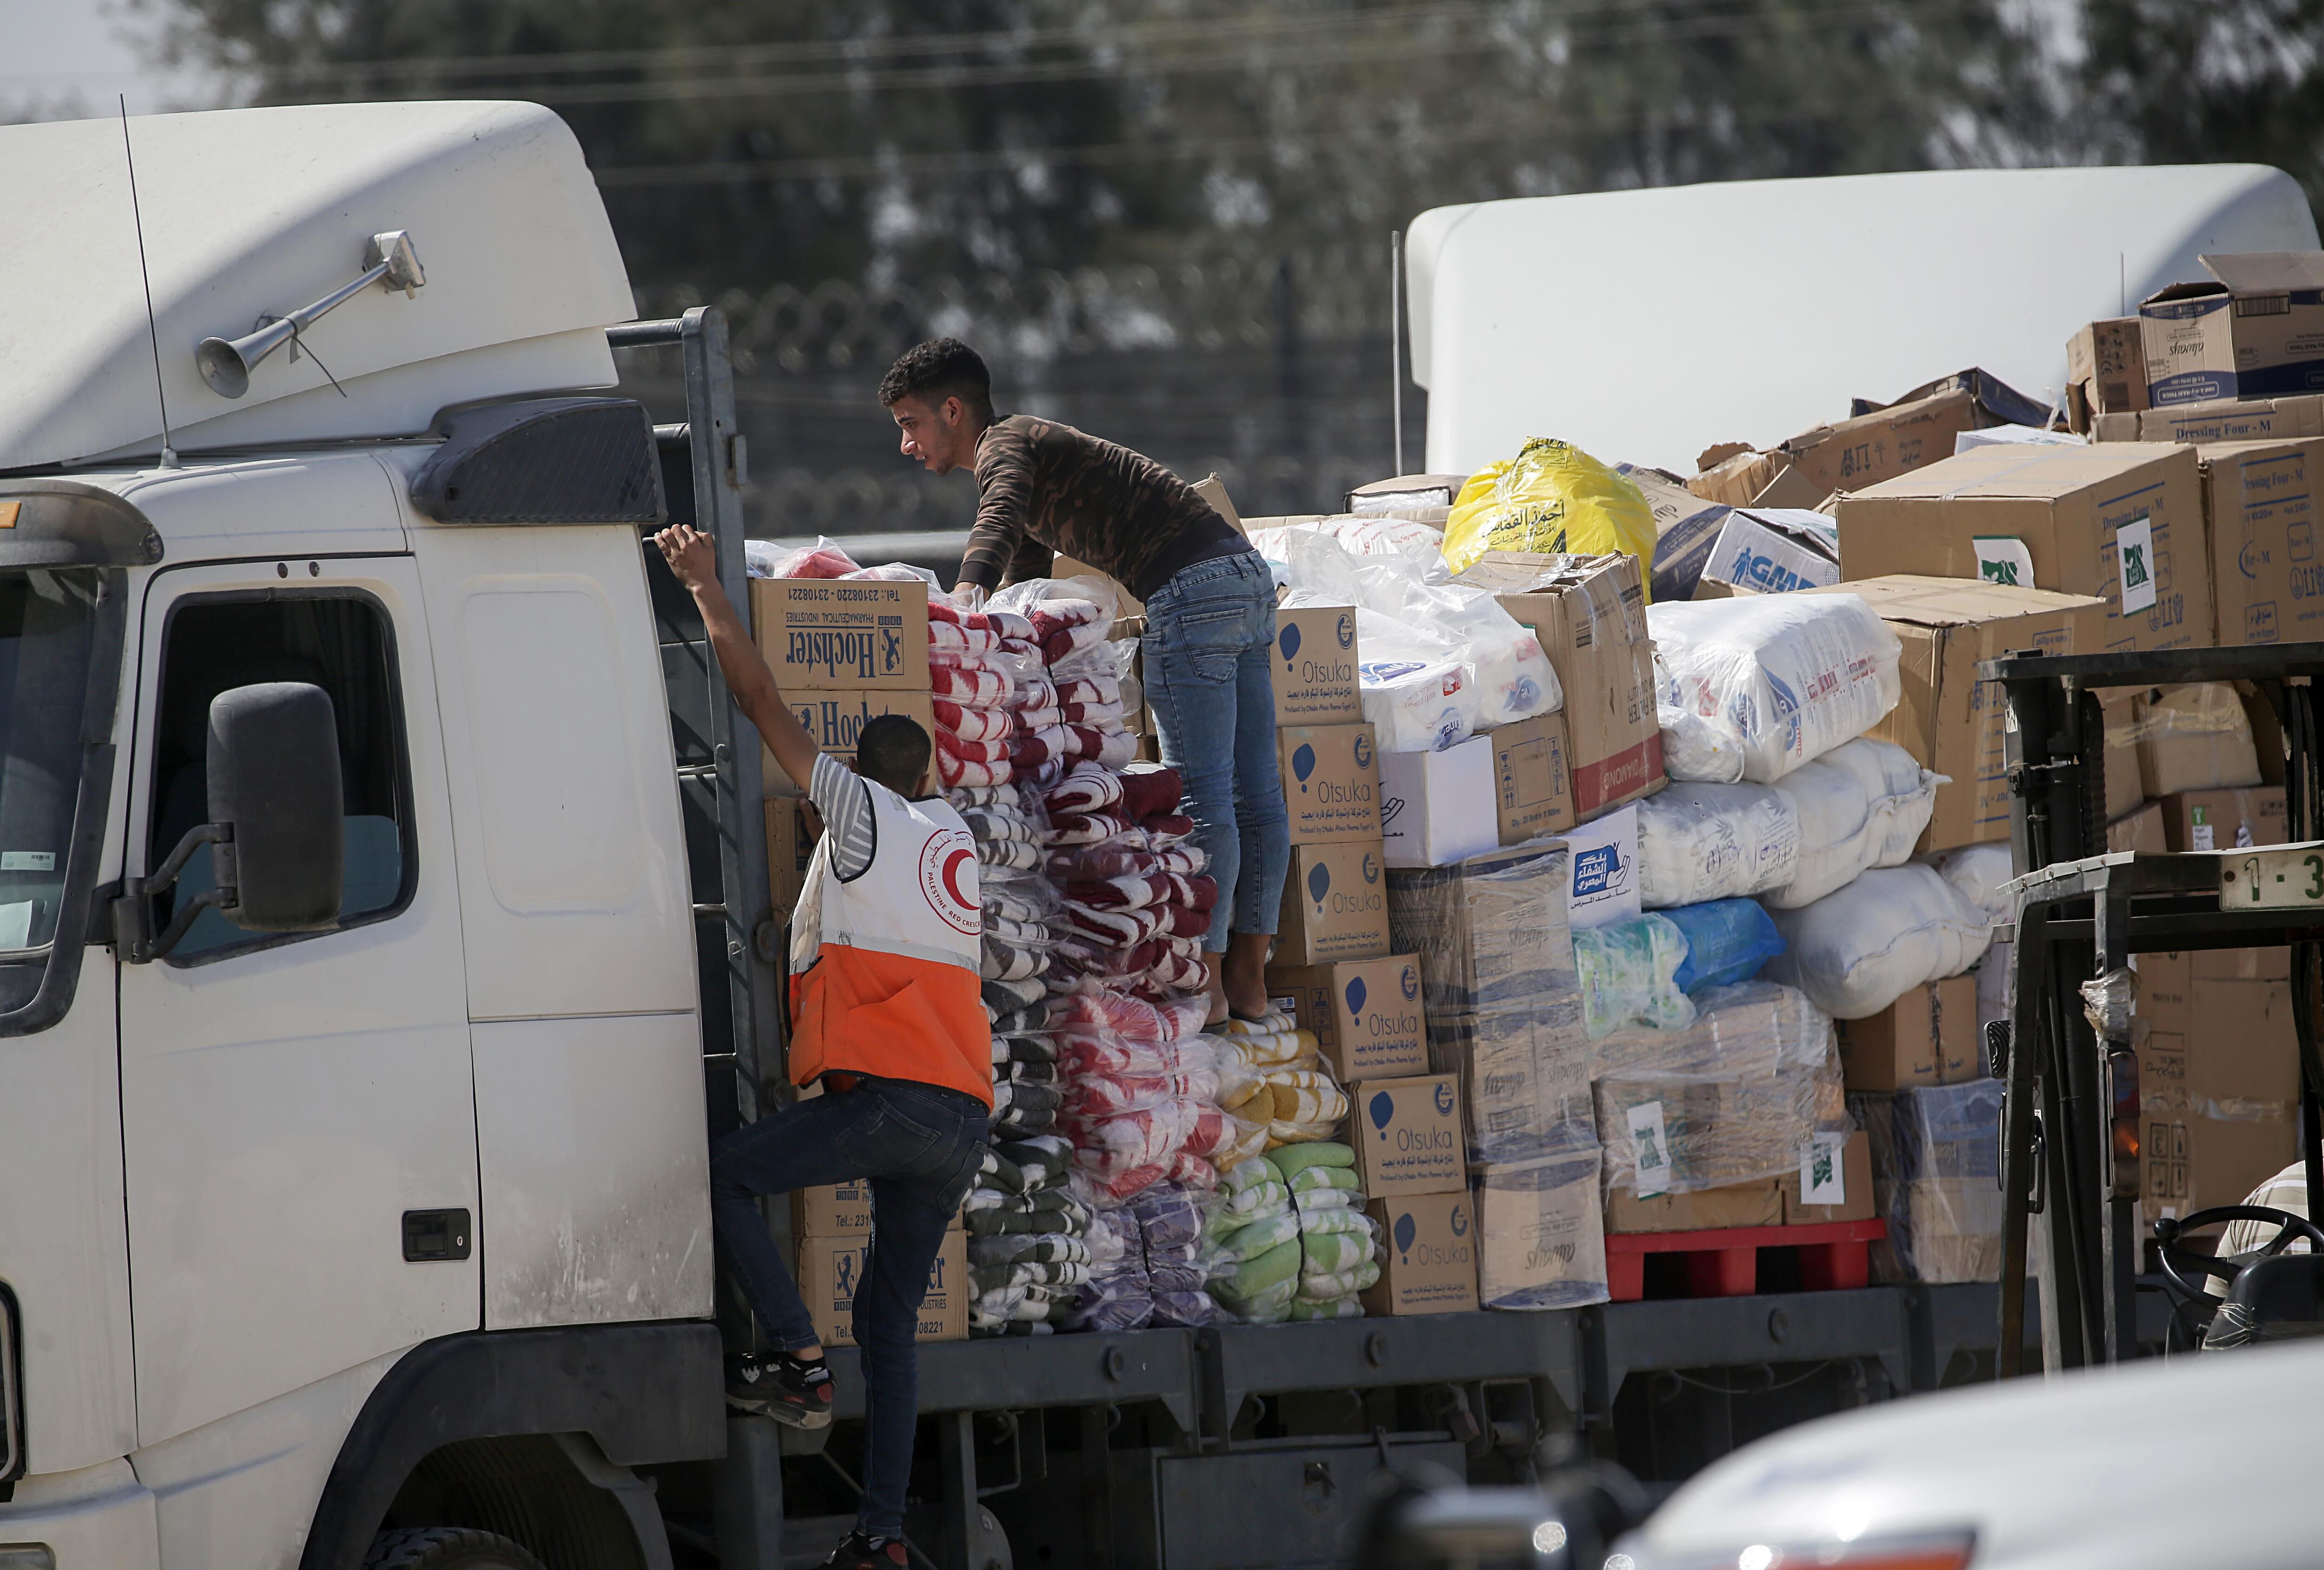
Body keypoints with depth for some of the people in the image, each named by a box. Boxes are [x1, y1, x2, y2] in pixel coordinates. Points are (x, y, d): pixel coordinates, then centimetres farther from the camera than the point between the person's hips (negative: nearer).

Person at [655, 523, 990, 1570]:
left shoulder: (858, 807, 6)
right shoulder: (952, 837, 24)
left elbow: (761, 701, 7)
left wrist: (706, 589, 18)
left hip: (887, 1099, -7)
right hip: (964, 1120, 7)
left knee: (724, 1176, 6)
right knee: (892, 1309, 11)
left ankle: (799, 1363, -8)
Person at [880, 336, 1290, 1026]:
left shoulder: (1005, 446, -1)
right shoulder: (1033, 450, 30)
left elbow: (1000, 521, -26)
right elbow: (1023, 586, 42)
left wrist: (966, 598, -41)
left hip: (1191, 589, -10)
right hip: (1247, 574, 10)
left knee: (1200, 793, -8)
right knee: (1254, 789, 7)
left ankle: (1206, 984, -8)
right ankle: (1248, 977, 10)